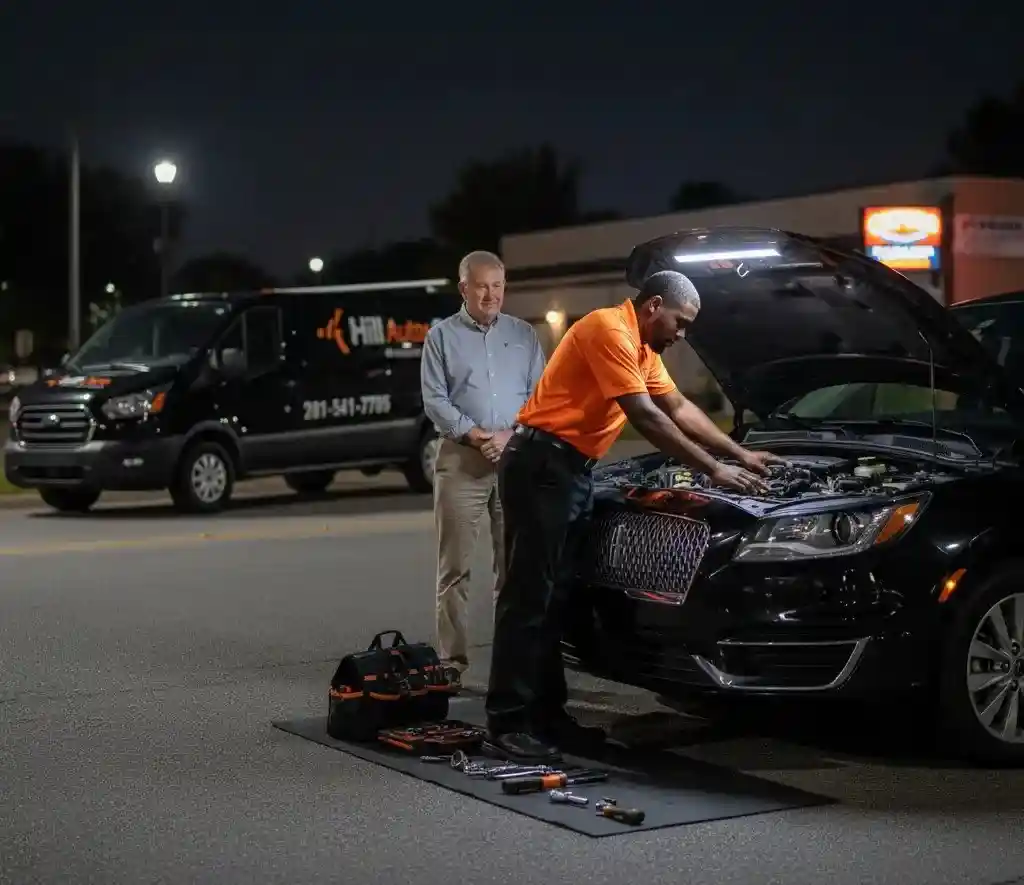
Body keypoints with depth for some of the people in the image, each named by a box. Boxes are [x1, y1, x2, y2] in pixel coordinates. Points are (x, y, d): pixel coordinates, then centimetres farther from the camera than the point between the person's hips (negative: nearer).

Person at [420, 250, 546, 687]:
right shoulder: (442, 336, 8)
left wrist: (511, 435, -9)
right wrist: (476, 435, -12)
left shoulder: (524, 335, 13)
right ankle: (452, 660, 1)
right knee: (454, 565, -2)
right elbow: (434, 400, 0)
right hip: (460, 460, -2)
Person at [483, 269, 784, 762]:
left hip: (573, 470, 10)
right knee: (528, 595, -10)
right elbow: (645, 418, -20)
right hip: (541, 465, -10)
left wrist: (740, 455, 21)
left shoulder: (642, 349, 17)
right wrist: (714, 470, -16)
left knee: (555, 596, 10)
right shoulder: (609, 331, -15)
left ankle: (546, 715, 15)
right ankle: (506, 726, -9)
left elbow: (679, 409, 25)